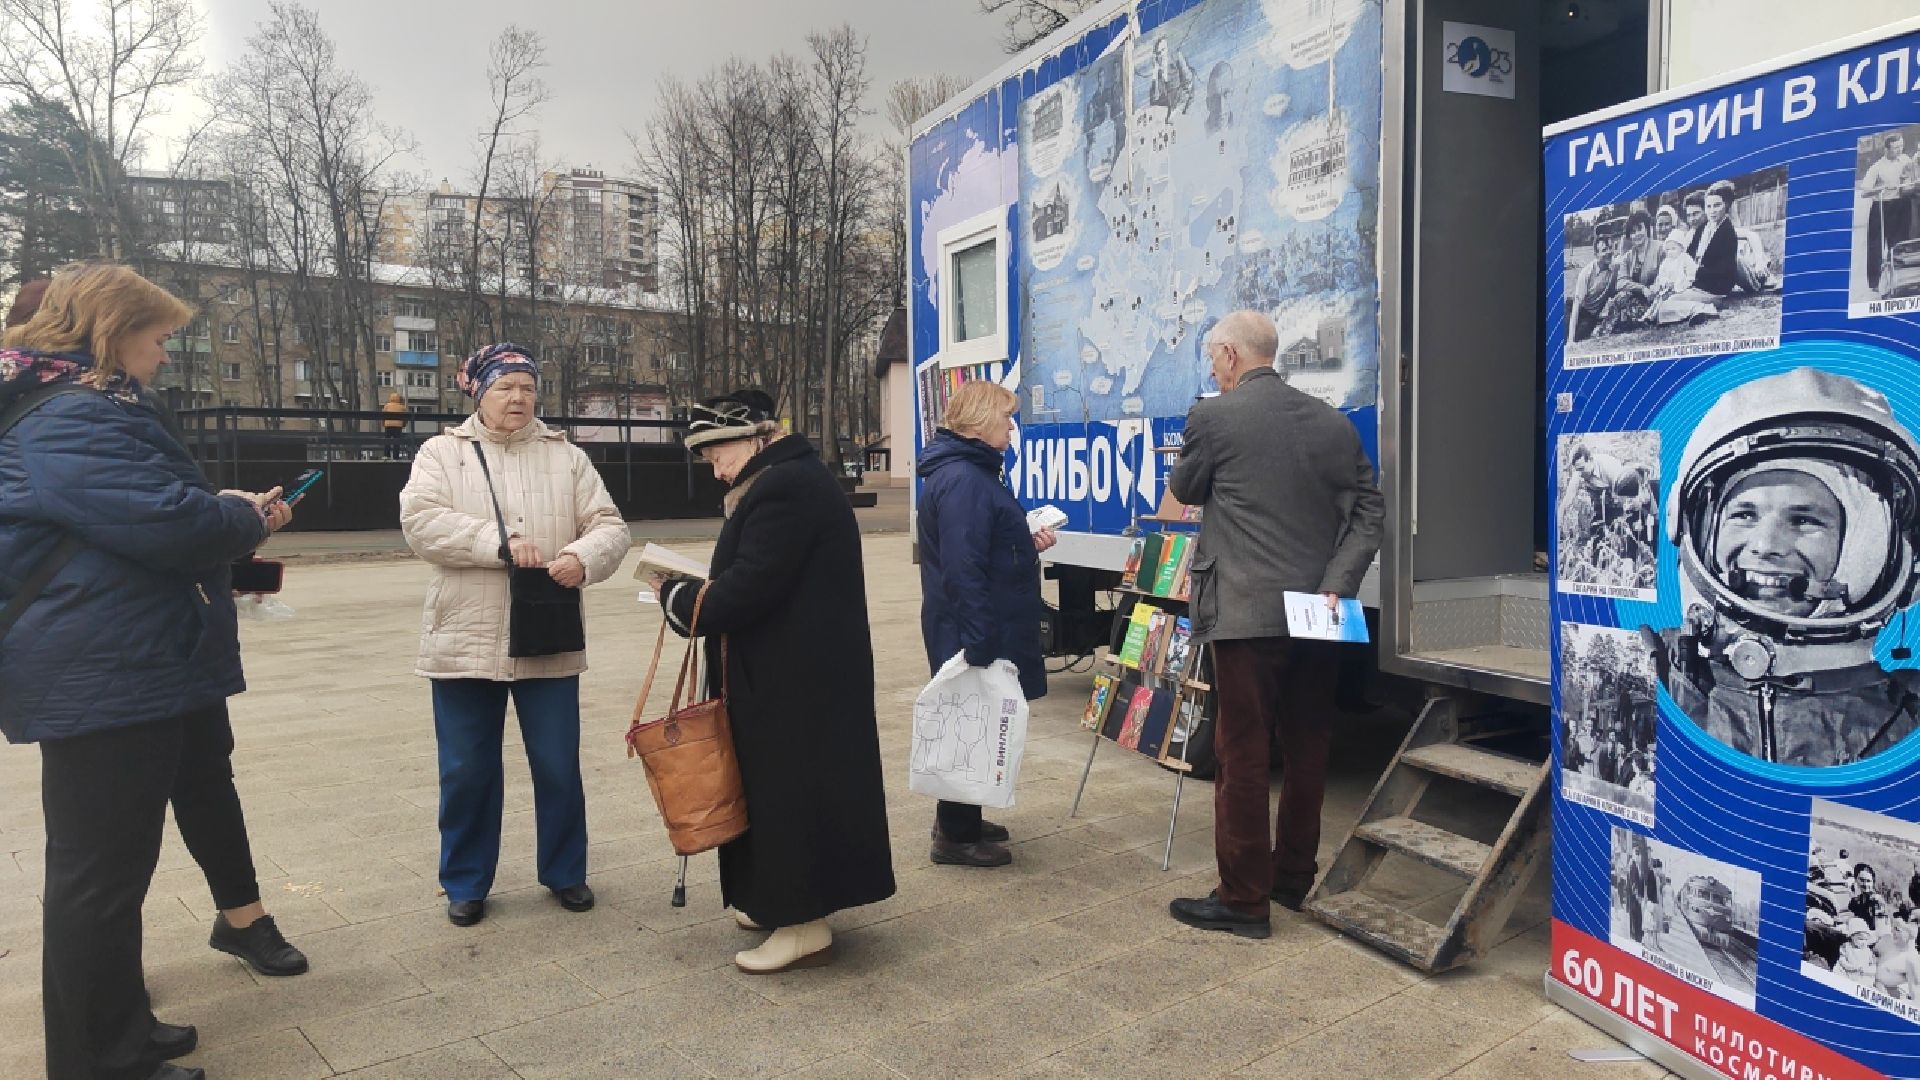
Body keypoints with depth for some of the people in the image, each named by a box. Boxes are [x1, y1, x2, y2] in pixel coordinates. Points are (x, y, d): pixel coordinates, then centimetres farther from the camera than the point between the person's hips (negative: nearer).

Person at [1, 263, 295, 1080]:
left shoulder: (85, 410, 18)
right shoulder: (71, 422, -16)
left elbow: (131, 518, 24)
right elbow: (166, 521, -25)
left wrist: (228, 511, 10)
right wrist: (248, 519, -5)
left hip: (115, 672, 11)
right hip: (105, 679, -11)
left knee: (108, 868, 18)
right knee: (100, 872, -1)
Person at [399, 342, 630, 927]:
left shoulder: (566, 456, 8)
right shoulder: (441, 452, 4)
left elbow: (611, 526, 1)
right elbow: (420, 521, -12)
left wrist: (583, 557, -22)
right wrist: (499, 543, -22)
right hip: (466, 639, -1)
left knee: (558, 766, 8)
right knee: (467, 770, 9)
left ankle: (565, 872, 26)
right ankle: (466, 882, 26)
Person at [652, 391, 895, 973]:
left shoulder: (783, 488, -20)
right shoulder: (795, 477, 14)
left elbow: (746, 590, -24)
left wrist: (679, 597, -8)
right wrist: (696, 589, 5)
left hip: (794, 680, -11)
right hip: (798, 672, 11)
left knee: (790, 786, -1)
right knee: (788, 785, 18)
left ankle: (805, 925, 10)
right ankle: (785, 899, 31)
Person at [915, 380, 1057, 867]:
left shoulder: (972, 471, 14)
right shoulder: (963, 480, -21)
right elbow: (963, 569, -27)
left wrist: (1028, 544, 7)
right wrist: (979, 644, -27)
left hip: (983, 628, 11)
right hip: (975, 631, -11)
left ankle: (959, 820, 31)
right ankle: (957, 836, 13)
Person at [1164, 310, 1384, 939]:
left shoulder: (1213, 417, -7)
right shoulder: (1333, 422, 8)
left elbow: (1185, 492, 7)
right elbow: (1368, 510, 3)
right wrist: (1337, 584, -4)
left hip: (1247, 614, -6)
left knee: (1242, 755, 2)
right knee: (1306, 748, 16)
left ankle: (1243, 900, 10)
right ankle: (1294, 878, 30)